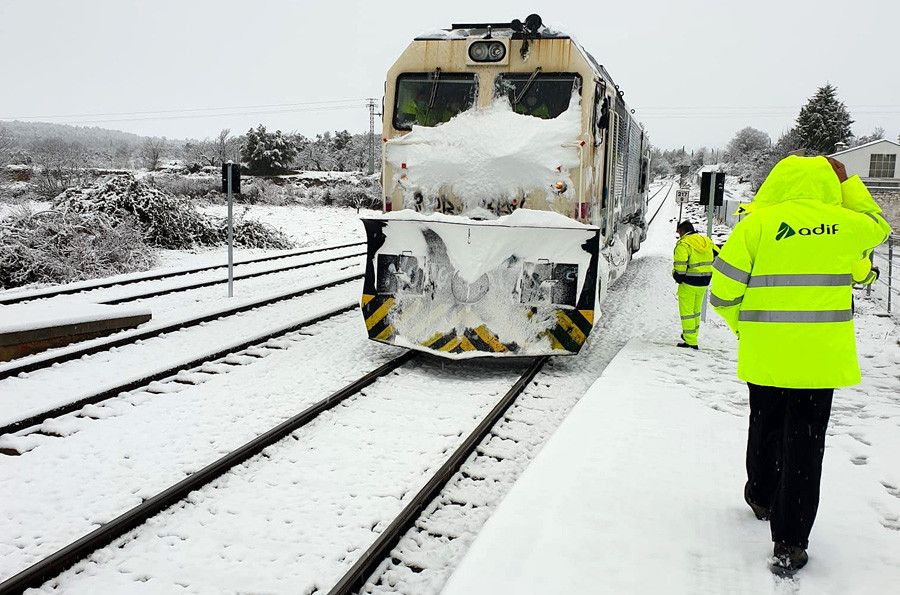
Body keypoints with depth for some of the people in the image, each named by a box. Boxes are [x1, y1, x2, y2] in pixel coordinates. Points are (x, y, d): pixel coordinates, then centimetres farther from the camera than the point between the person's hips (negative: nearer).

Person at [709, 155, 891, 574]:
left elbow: (723, 291, -8)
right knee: (805, 441, 4)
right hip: (821, 355, 0)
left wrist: (742, 325, 11)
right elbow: (877, 226, 26)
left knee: (765, 427, 22)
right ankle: (789, 543, 4)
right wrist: (846, 183, 26)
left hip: (765, 352, 0)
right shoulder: (844, 222, -1)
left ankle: (762, 497, 44)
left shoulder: (757, 222, -7)